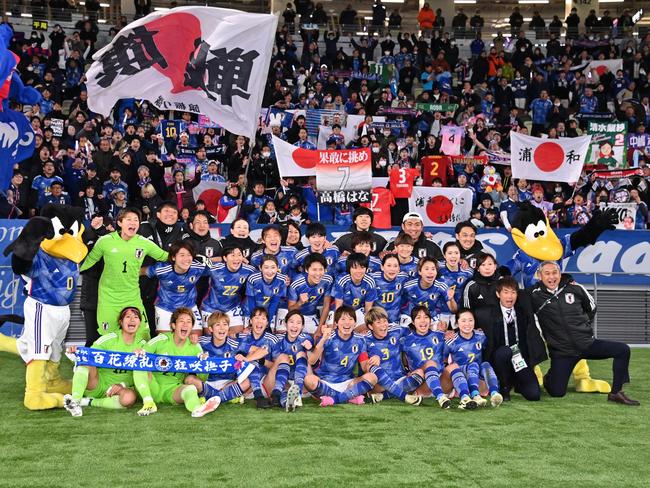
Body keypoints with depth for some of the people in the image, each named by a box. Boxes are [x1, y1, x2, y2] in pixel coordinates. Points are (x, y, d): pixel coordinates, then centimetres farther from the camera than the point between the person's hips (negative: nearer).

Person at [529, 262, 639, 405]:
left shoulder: (575, 288, 2)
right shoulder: (535, 295, -6)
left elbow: (591, 307, 17)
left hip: (587, 343, 3)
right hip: (562, 352, -3)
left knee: (623, 350, -15)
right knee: (557, 392, -7)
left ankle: (615, 393, -3)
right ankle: (550, 378, 30)